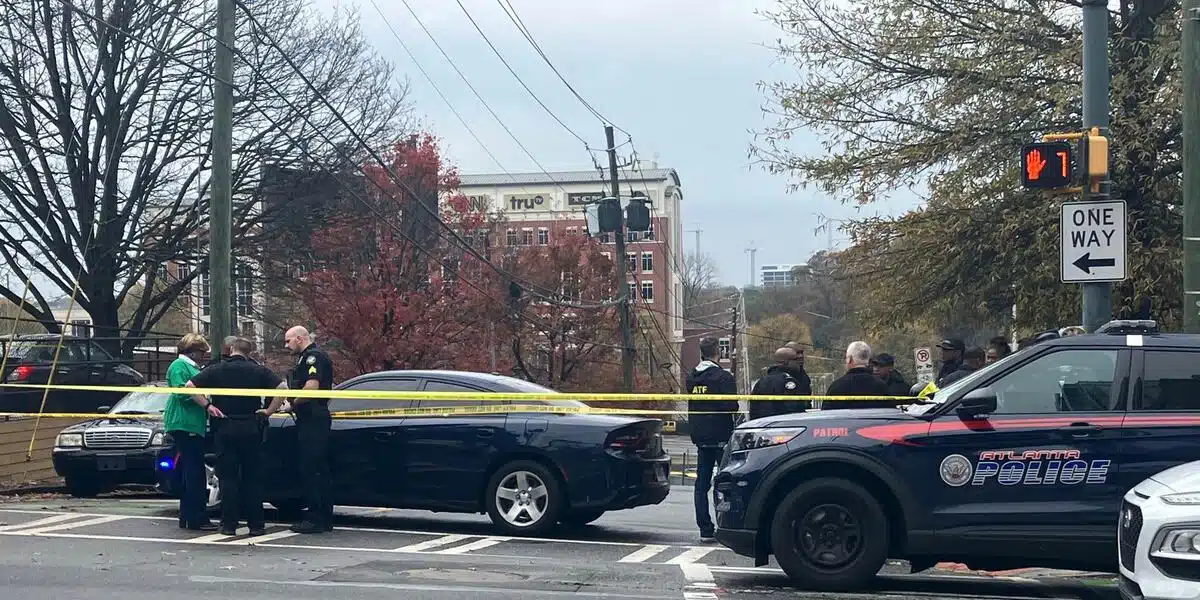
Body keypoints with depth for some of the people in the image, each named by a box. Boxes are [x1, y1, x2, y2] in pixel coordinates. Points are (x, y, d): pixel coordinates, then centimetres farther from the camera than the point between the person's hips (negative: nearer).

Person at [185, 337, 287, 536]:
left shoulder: (216, 370, 1)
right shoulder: (258, 370, 1)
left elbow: (190, 386, -7)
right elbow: (282, 387, -9)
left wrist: (207, 405, -1)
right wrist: (269, 410, -3)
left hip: (225, 427, 0)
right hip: (251, 428, 0)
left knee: (228, 477, 5)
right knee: (253, 478, 7)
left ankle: (229, 524, 2)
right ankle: (256, 524, 6)